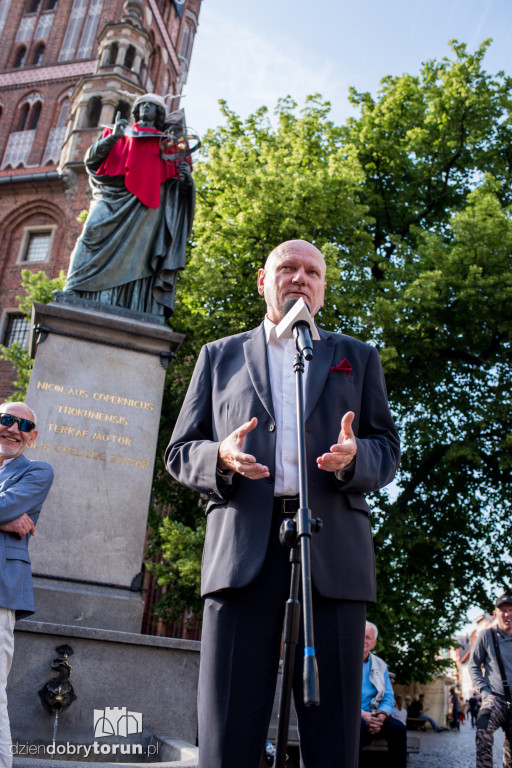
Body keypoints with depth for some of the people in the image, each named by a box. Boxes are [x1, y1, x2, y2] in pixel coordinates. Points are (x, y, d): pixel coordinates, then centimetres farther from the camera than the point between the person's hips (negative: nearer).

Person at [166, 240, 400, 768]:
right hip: (241, 549, 0)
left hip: (333, 551, 1)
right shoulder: (220, 356, 20)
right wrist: (221, 458, -8)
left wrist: (354, 457, -9)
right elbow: (179, 453, 15)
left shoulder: (357, 358, 21)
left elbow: (388, 451, 15)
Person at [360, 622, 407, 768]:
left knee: (399, 727, -24)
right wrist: (362, 714, -20)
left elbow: (389, 697, 12)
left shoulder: (380, 665, 18)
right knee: (360, 726, -37)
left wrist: (382, 715, -11)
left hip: (374, 716, 4)